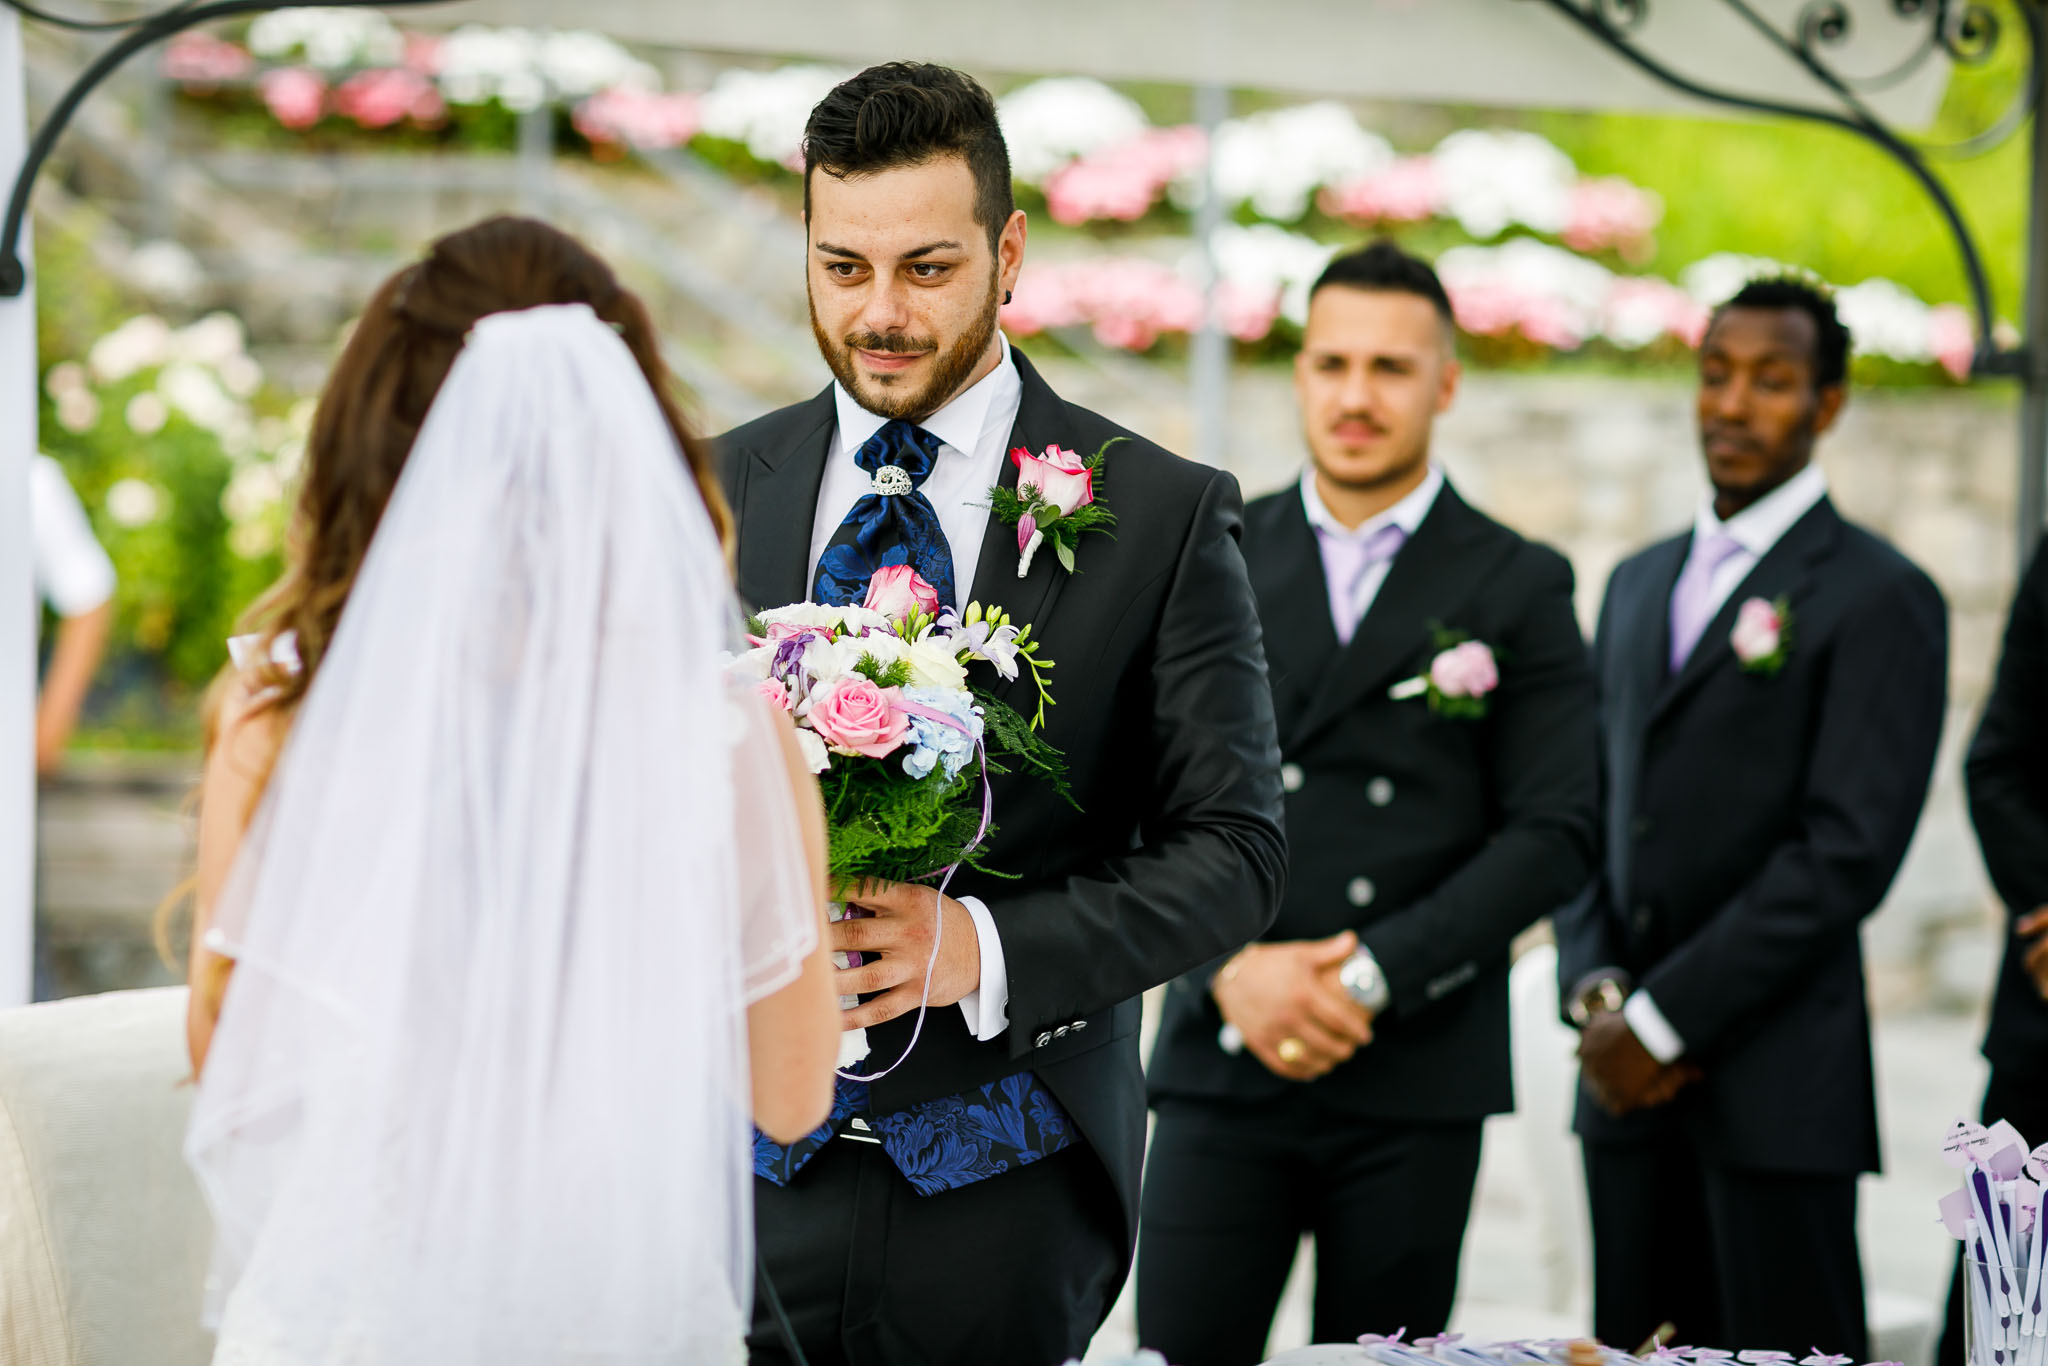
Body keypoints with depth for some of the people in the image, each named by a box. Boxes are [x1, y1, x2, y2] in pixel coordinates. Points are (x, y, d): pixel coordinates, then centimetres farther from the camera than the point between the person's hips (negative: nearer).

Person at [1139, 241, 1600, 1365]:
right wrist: (1232, 965, -10)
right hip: (1224, 1062, 1)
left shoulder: (1519, 587, 5)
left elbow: (1552, 836, -2)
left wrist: (1369, 977, -11)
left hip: (1416, 1079, -1)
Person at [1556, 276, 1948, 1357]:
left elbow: (1846, 853, -12)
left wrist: (1661, 1020, -13)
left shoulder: (1878, 599, -4)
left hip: (1776, 1084, -6)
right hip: (1628, 1078, 6)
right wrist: (1597, 993, 0)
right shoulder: (1638, 584, 19)